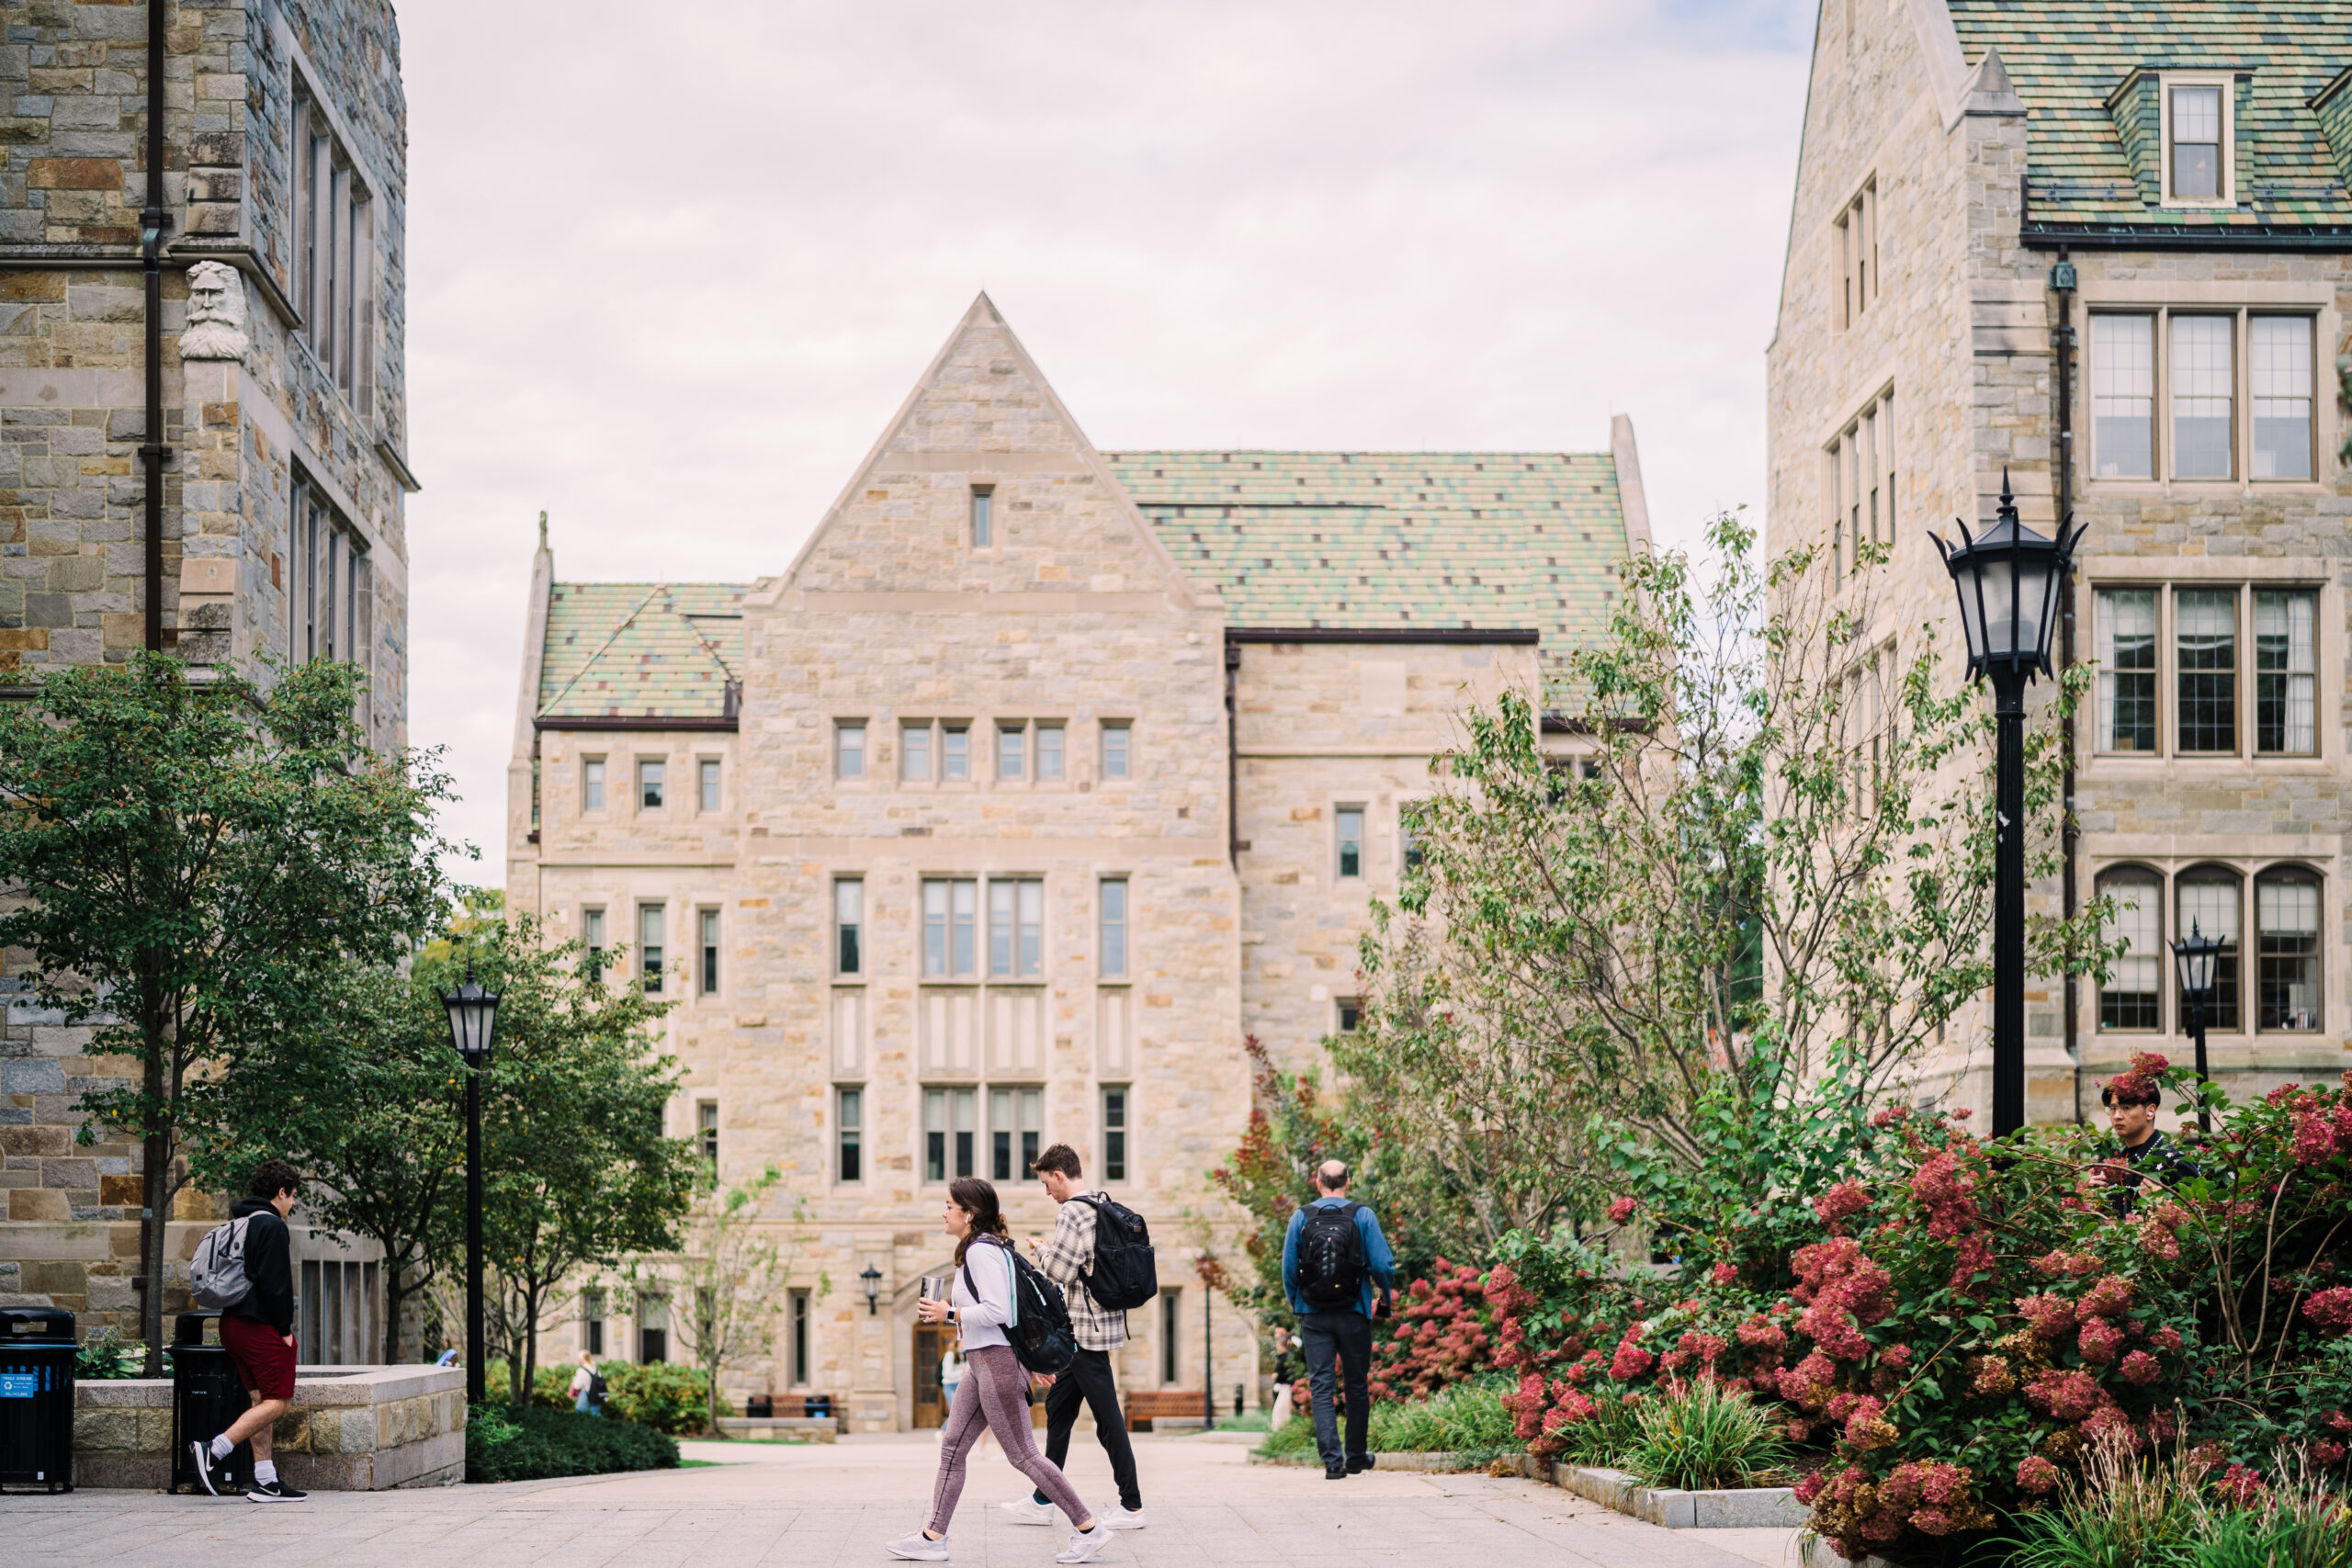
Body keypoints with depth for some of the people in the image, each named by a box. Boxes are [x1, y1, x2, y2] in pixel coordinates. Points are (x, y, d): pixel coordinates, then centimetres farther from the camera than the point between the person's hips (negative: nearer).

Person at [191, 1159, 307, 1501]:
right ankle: (214, 1451, -17)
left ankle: (266, 1481, 7)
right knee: (277, 1402, -7)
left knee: (261, 1400, 10)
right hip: (262, 1328, -10)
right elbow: (274, 1284, -20)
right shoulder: (273, 1227, -12)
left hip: (232, 1324, 10)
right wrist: (284, 1329, -12)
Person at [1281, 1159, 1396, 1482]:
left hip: (1314, 1317, 0)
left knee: (1320, 1387, 1)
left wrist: (1297, 1304, 18)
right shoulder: (1362, 1217, -4)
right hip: (1353, 1315, 0)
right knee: (1357, 1385, 14)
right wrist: (1386, 1297, 12)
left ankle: (1332, 1461, -11)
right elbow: (1382, 1265, -7)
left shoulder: (1300, 1218, 0)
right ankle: (1356, 1456, 23)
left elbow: (1288, 1270, 2)